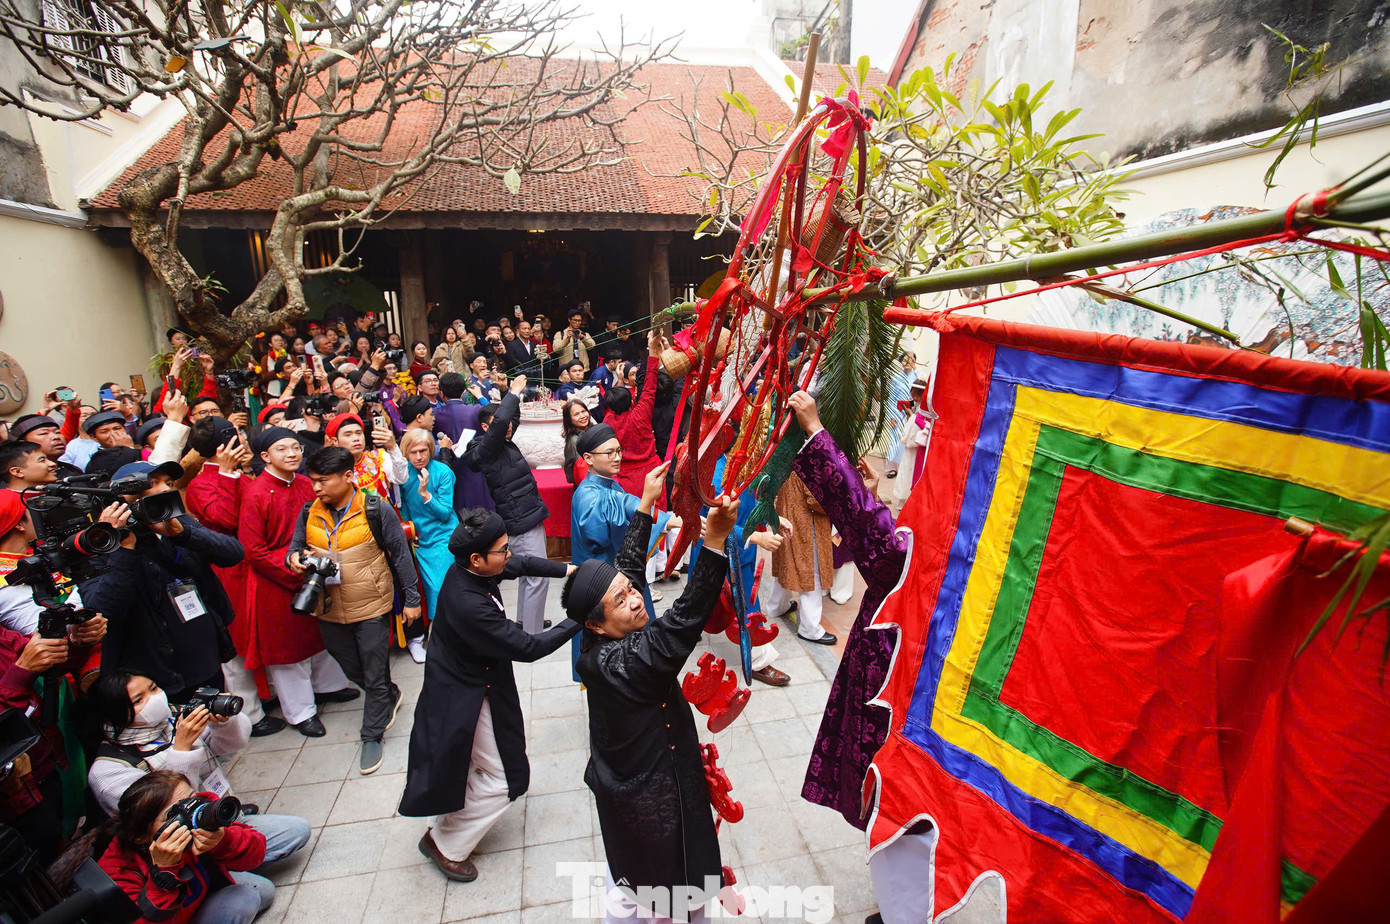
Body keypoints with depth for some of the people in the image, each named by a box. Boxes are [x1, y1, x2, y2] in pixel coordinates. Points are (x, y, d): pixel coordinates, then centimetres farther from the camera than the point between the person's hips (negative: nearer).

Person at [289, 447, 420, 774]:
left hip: (371, 609, -5)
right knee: (352, 670, 21)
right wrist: (293, 558, -16)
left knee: (375, 676, 8)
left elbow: (400, 554, -8)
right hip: (328, 611, 5)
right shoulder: (310, 512, -3)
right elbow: (295, 546, 10)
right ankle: (391, 698, 48)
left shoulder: (375, 511, -15)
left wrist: (411, 599, -5)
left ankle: (372, 736, 28)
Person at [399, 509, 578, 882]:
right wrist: (578, 620, -25)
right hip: (466, 699, -9)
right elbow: (527, 647, -30)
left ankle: (445, 826, 49)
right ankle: (447, 846, 27)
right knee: (503, 780, 7)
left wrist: (566, 569, -8)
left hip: (464, 683, 9)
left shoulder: (465, 570, -14)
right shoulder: (468, 604, -39)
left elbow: (521, 564, 4)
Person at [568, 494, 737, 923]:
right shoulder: (614, 663, -36)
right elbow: (681, 621, -48)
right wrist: (715, 542, -56)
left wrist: (646, 504, 3)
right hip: (650, 800, -8)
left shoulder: (602, 645, -12)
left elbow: (629, 564, -3)